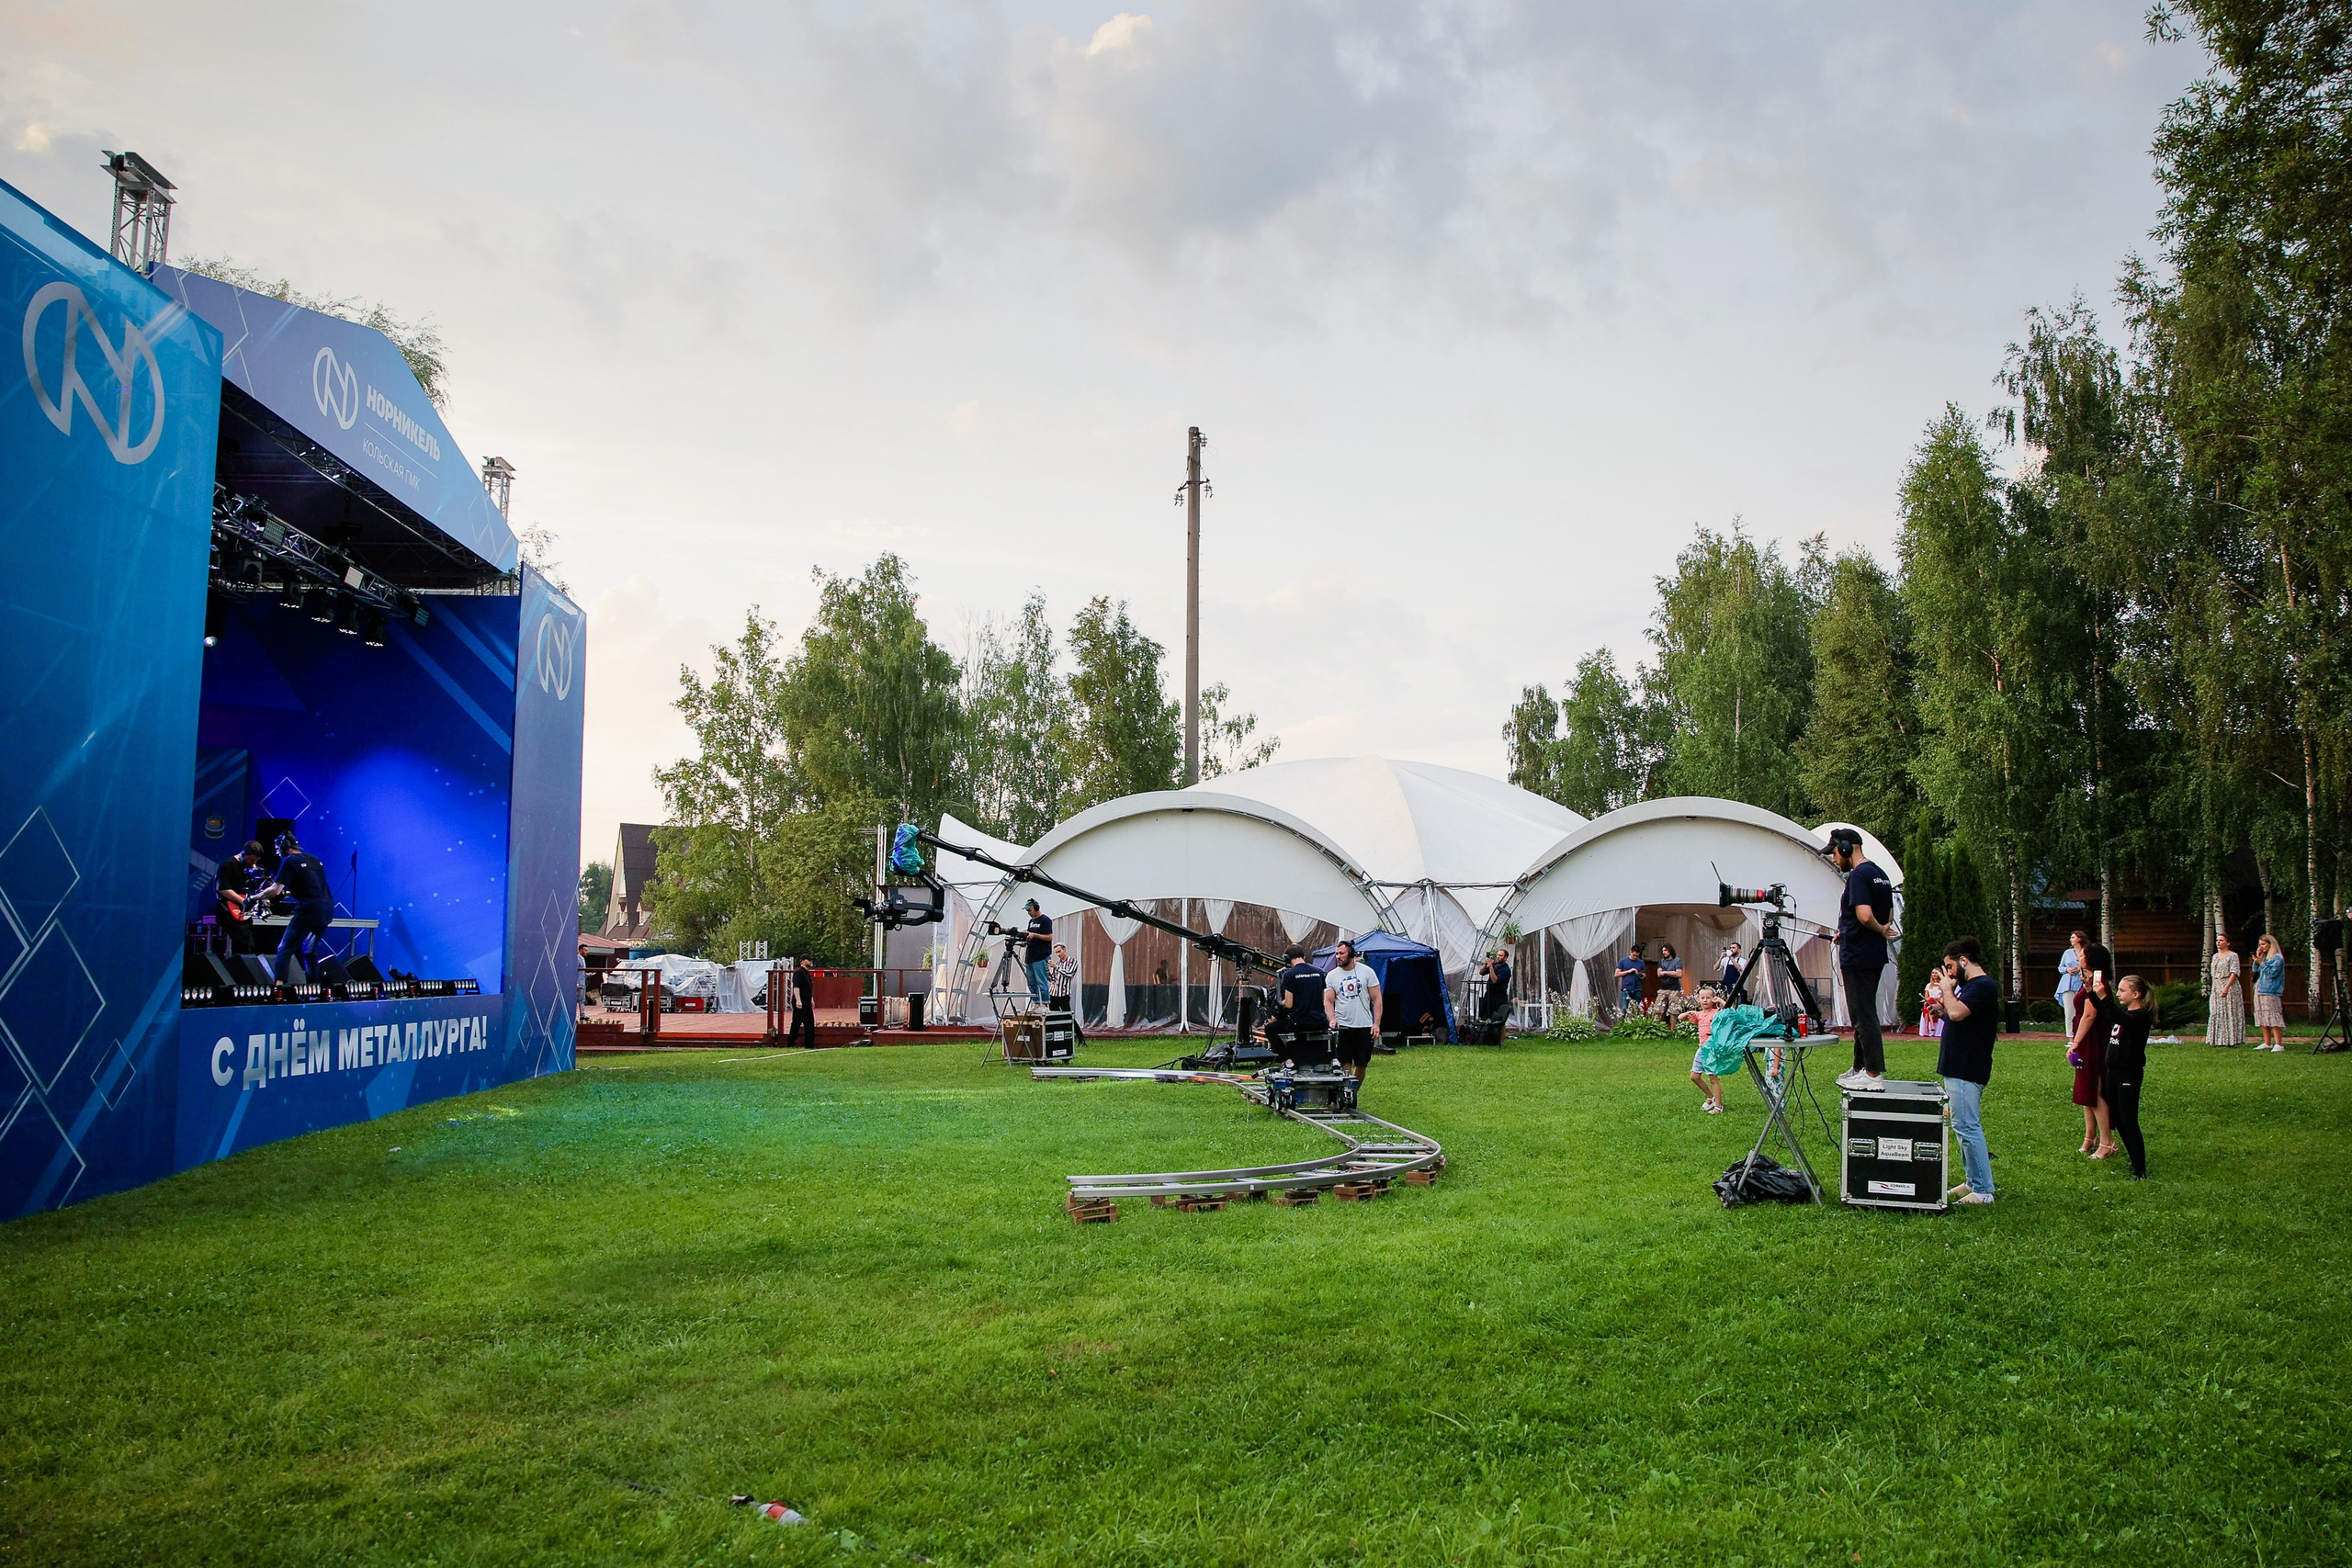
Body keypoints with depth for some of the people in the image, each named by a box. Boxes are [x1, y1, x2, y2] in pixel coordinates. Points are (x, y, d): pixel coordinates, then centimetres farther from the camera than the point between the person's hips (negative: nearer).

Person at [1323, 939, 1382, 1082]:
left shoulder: (1367, 972, 1)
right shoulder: (1332, 976, 5)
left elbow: (1376, 999, 1)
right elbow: (1328, 1001, 4)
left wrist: (1376, 1023, -7)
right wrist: (1332, 1019, -14)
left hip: (1364, 1026, 0)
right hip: (1342, 1026, 0)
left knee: (1361, 1065, 6)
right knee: (1344, 1064, -7)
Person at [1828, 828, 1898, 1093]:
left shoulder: (1859, 875, -16)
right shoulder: (1880, 874, 14)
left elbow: (1864, 916, -28)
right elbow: (1889, 916, 22)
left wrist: (1879, 930, -8)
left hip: (1858, 957, -10)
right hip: (1875, 955, 10)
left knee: (1864, 1016, -5)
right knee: (1864, 1014, 16)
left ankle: (1874, 1074, -3)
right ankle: (1861, 1068, 23)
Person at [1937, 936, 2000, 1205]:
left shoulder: (1983, 986, -15)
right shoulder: (1970, 985, 19)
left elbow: (1956, 1012, -28)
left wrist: (1947, 988, -12)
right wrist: (1942, 1010, 5)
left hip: (1966, 1071, -11)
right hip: (1958, 1069, 11)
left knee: (1967, 1127, -11)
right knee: (1965, 1126, 15)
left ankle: (1982, 1191, -9)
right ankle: (1973, 1183, 22)